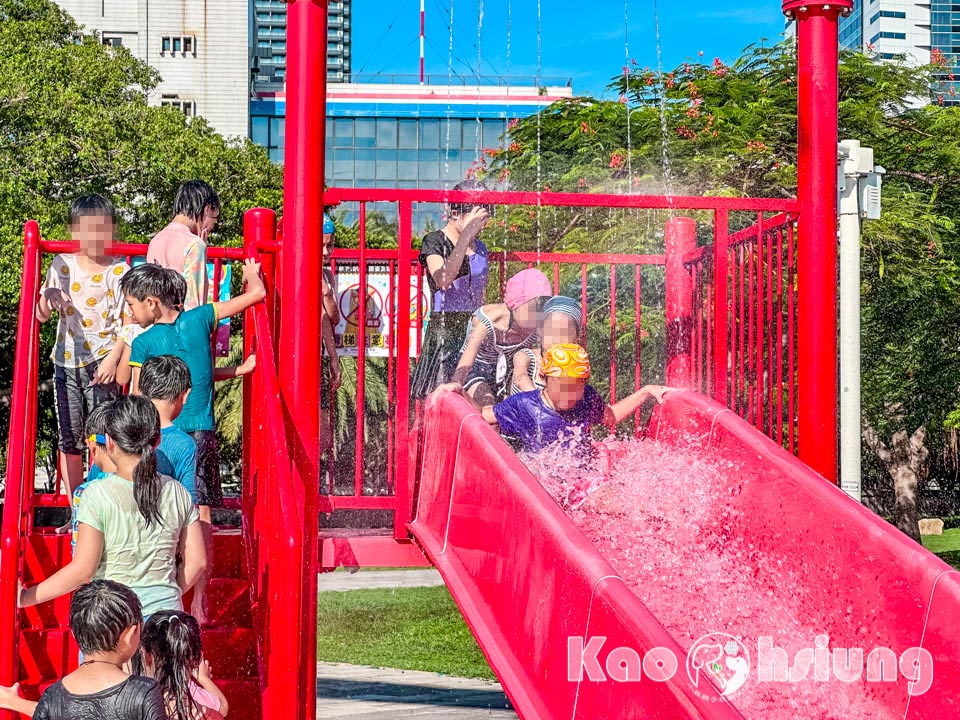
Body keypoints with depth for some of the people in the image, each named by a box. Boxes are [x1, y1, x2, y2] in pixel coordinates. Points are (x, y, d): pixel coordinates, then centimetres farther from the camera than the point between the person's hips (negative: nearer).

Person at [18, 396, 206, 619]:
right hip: (165, 616, 4)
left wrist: (26, 596, -4)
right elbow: (197, 561, 6)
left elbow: (82, 569, -13)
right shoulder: (177, 493, 2)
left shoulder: (98, 495, -11)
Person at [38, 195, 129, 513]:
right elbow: (41, 315, 9)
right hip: (66, 362, 4)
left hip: (101, 363, -4)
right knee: (68, 439, 7)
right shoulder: (61, 265, 5)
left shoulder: (118, 271, -5)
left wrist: (113, 359, -18)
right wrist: (48, 296, -13)